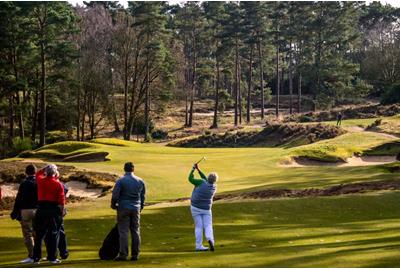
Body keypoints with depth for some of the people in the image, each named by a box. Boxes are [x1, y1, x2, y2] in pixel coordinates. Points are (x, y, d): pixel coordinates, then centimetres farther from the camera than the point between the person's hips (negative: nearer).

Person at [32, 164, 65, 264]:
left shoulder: (41, 181, 1)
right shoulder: (58, 184, -6)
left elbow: (38, 174, 26)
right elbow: (61, 200, -8)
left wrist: (45, 169, 21)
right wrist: (62, 211, 0)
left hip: (41, 209, 2)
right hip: (54, 210, -2)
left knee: (39, 234, 9)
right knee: (53, 234, 5)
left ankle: (36, 257, 10)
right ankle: (52, 257, 6)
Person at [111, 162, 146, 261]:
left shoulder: (121, 181, -9)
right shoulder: (140, 181, 6)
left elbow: (115, 194, -9)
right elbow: (143, 196, 13)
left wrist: (113, 205, 8)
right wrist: (141, 207, 25)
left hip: (123, 208, -4)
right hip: (136, 209, 4)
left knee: (123, 231, -2)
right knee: (135, 231, 8)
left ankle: (123, 254, -4)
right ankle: (135, 254, 8)